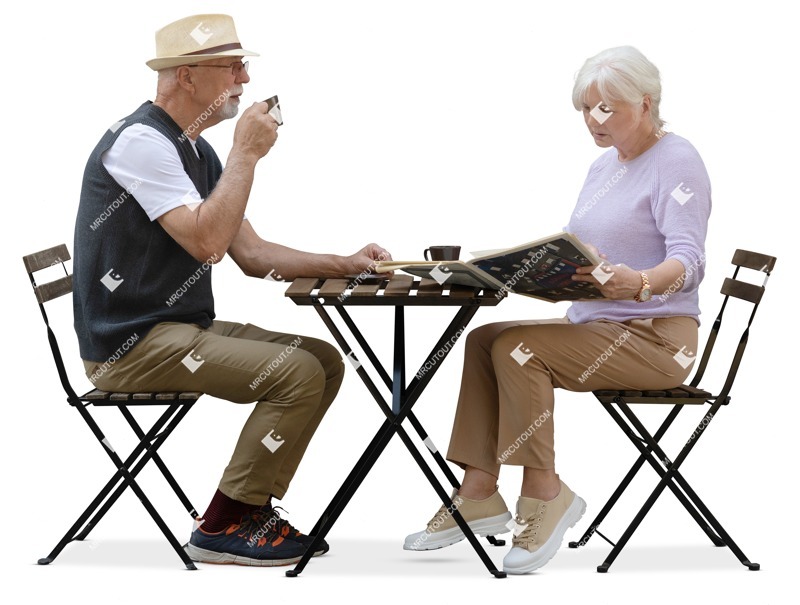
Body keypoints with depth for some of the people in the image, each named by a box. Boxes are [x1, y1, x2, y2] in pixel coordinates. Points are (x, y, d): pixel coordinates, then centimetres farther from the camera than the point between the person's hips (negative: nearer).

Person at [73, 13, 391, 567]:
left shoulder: (196, 150, 15)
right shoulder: (140, 140, -16)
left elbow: (253, 254, 14)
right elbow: (206, 242, -26)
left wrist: (345, 264, 3)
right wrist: (247, 154, -18)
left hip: (183, 328, 10)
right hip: (131, 343, -10)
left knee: (326, 361, 5)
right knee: (297, 373, -19)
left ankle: (252, 509, 9)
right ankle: (224, 527, -8)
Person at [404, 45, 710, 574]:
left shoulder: (676, 162, -11)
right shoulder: (604, 166, 16)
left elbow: (688, 261, -24)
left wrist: (639, 282, -44)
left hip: (655, 337, -9)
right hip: (595, 323, 9)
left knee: (517, 348, -23)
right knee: (484, 339, -7)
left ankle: (545, 495, -13)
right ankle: (479, 497, -10)